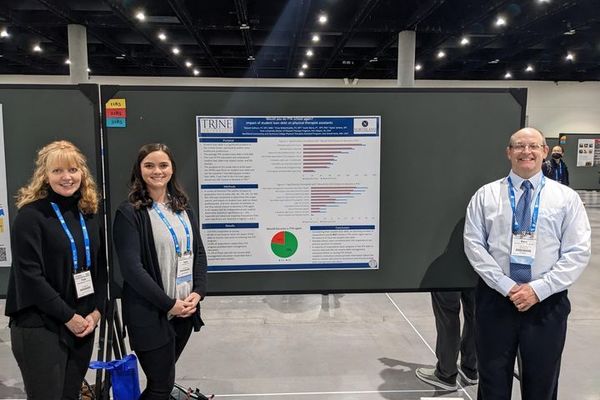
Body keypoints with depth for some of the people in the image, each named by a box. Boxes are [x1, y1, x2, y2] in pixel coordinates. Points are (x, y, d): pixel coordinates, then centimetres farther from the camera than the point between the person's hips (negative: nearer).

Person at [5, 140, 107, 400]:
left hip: (83, 324, 6)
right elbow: (29, 274, -15)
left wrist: (96, 311, -2)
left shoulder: (89, 213, 8)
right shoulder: (31, 214, -9)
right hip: (39, 328, -5)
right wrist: (68, 317, -13)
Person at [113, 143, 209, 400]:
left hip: (185, 310, 6)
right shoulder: (129, 212, -9)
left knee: (163, 379, 17)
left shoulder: (182, 208, 11)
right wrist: (168, 303, -16)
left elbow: (198, 253, 10)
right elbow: (131, 268, -15)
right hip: (151, 314, -6)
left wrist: (198, 292, -5)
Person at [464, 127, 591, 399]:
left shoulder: (566, 198, 2)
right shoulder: (485, 195, 1)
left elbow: (578, 253, -4)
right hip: (495, 298, 0)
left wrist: (538, 289, -13)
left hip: (547, 302, 1)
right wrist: (506, 286, -13)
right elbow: (474, 245, -4)